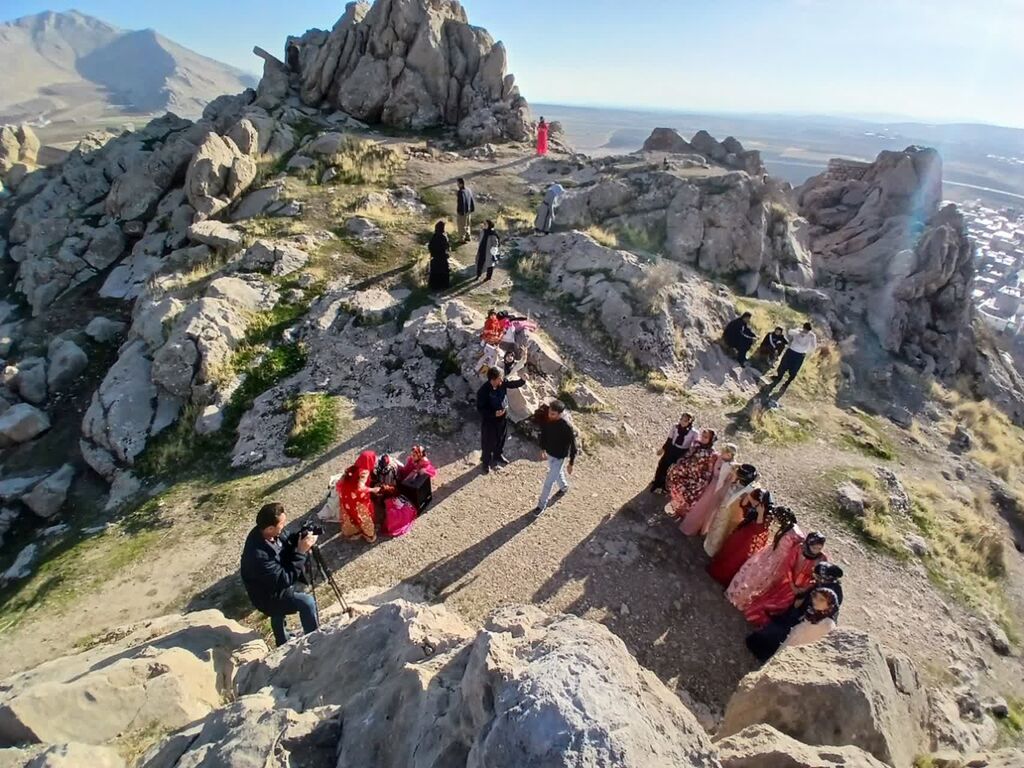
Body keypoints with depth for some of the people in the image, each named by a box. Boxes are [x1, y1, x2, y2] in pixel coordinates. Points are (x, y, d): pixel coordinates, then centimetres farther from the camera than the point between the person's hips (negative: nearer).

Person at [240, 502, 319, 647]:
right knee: (307, 603, -19)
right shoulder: (258, 555, -38)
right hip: (268, 596, -8)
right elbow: (286, 579, -32)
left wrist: (299, 539, -19)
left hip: (277, 583, 9)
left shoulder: (263, 532, -15)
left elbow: (286, 547, 1)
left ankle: (283, 643, 49)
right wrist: (301, 552, -35)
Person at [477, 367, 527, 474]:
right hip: (490, 421, -6)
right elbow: (480, 409, -23)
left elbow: (513, 384, 3)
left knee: (501, 438, 26)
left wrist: (523, 380, -15)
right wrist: (494, 413, -32)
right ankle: (486, 463, 37)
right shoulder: (483, 392, -31)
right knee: (489, 442, 13)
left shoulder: (503, 383, -15)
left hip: (503, 417, 6)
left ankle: (498, 455, 53)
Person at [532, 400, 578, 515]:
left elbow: (572, 446, -21)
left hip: (559, 457, -6)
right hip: (549, 453, 6)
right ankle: (564, 487, 60)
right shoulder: (547, 420, -18)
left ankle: (542, 505, 26)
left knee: (548, 482, 5)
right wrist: (542, 449, 12)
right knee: (557, 472, 31)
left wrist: (571, 463, -13)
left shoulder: (566, 427, -34)